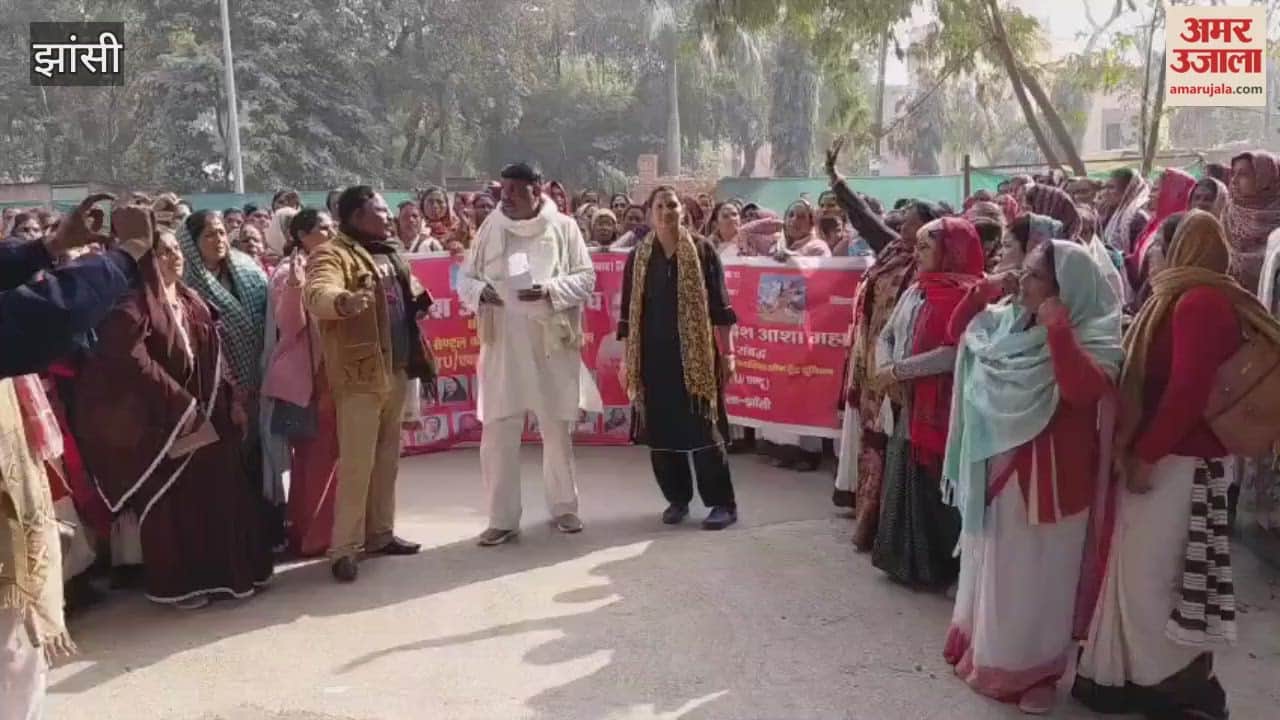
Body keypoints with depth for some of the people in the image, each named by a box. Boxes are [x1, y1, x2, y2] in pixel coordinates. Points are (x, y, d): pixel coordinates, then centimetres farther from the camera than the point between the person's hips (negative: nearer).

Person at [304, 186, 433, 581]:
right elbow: (317, 294, -31)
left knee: (387, 457, 16)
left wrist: (421, 299, 8)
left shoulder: (390, 253, 16)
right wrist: (342, 300, -53)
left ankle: (380, 533, 27)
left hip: (397, 370, 9)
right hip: (360, 373, -8)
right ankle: (344, 548, 2)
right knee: (357, 463, -6)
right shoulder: (332, 255, -12)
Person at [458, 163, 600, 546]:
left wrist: (550, 290, -20)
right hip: (502, 346, 1)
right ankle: (502, 518, 11)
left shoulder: (563, 227, -1)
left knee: (558, 430, 11)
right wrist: (479, 291, -16)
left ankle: (564, 507, 29)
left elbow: (586, 277, -2)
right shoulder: (491, 227, 3)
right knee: (497, 434, -1)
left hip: (552, 344, -1)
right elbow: (464, 277, 7)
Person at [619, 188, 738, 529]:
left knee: (703, 427, -3)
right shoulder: (638, 257, 7)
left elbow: (719, 304, 0)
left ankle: (722, 503, 6)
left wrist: (727, 352, -4)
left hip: (695, 353, -3)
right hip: (654, 355, 3)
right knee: (661, 430, 5)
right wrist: (627, 358, 5)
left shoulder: (702, 250, 0)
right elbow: (628, 312, 8)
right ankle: (677, 498, 21)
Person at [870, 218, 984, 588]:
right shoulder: (914, 291, 14)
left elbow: (956, 352, -23)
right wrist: (885, 369, -5)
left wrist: (899, 370, -17)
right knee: (904, 485, 14)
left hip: (940, 410, -8)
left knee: (935, 490, -1)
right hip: (905, 406, 8)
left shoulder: (966, 295, -11)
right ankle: (905, 560, 27)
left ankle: (937, 567, 13)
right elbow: (886, 336, 16)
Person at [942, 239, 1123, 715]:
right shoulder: (1005, 321, 1)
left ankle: (1031, 669, 22)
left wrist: (1057, 328, -34)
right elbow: (956, 332, 13)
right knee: (989, 564, 19)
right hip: (996, 464, 6)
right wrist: (982, 292, -1)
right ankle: (983, 647, 36)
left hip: (1046, 470, -6)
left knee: (1033, 575, 6)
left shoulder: (1093, 336, -17)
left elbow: (1083, 389, -34)